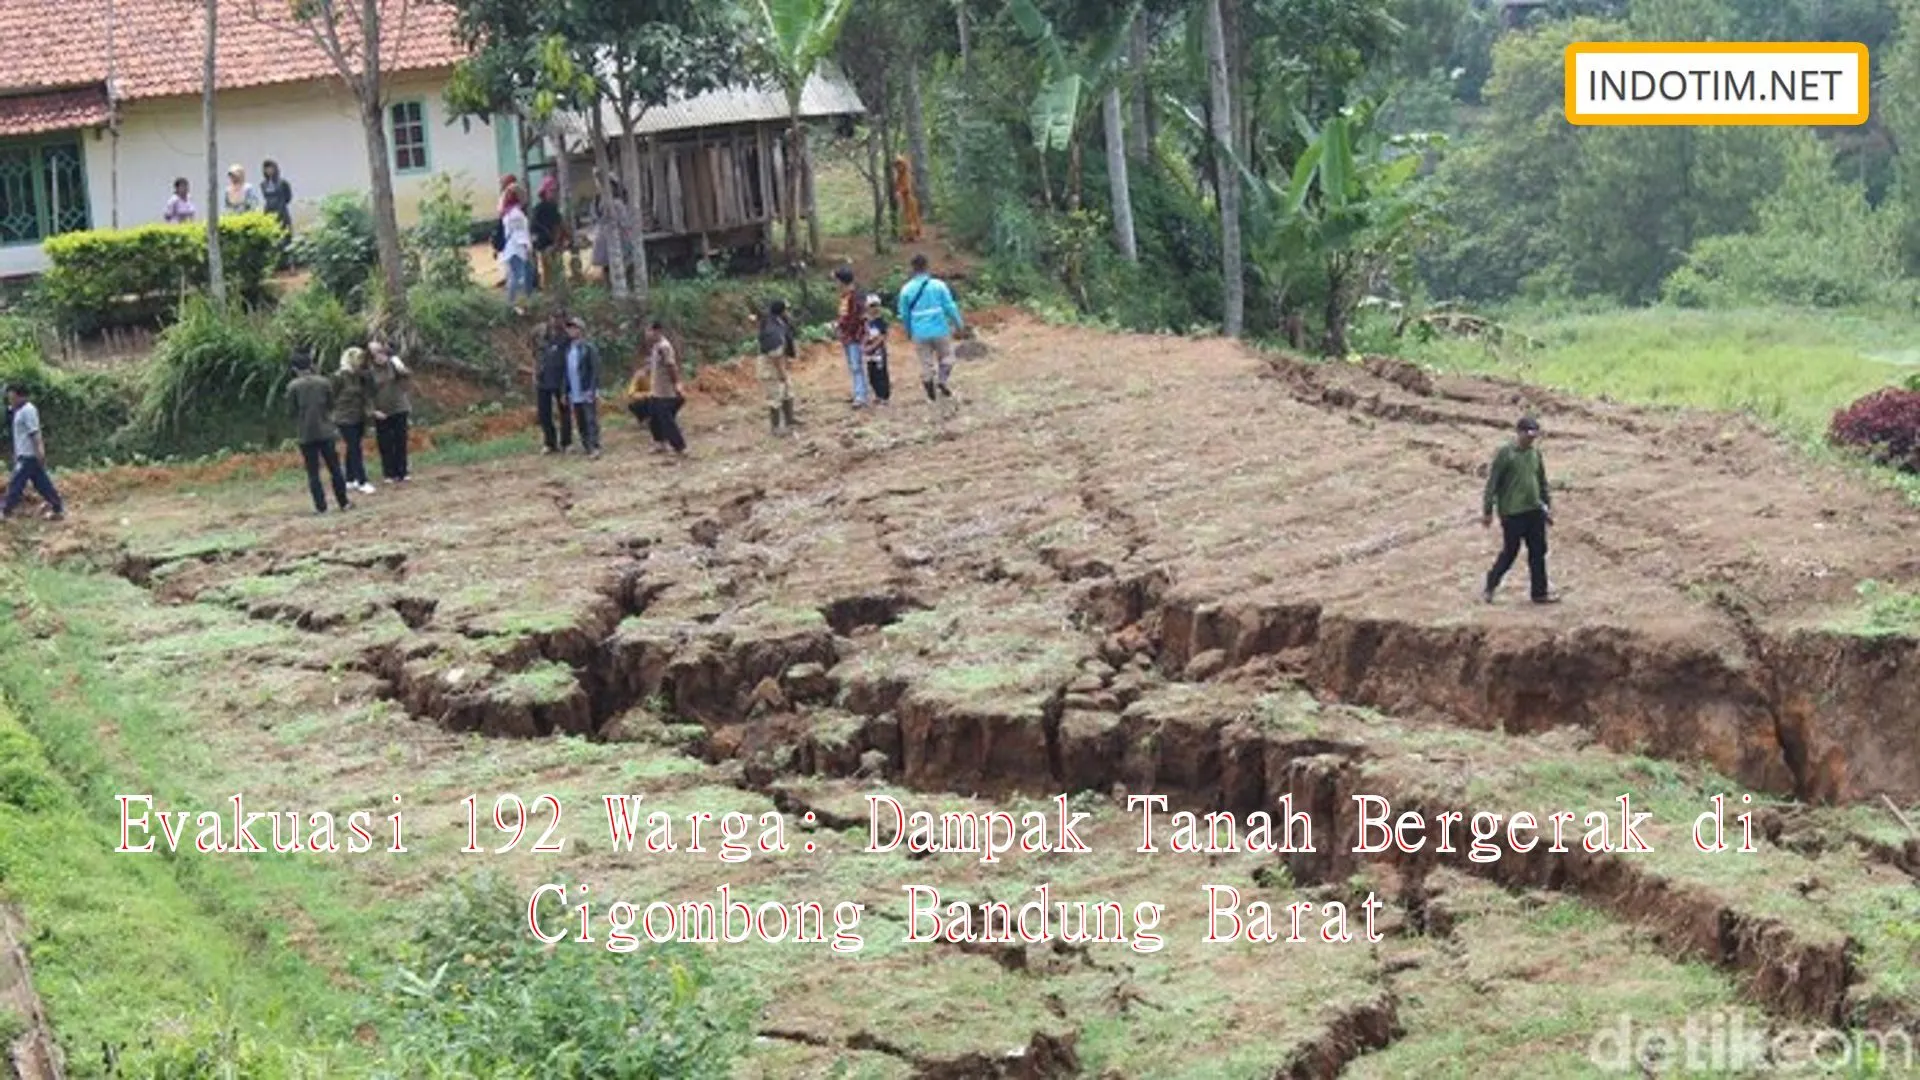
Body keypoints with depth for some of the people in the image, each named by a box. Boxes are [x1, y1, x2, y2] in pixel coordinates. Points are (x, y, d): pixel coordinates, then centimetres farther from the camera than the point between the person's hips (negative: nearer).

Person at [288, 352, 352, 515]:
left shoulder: (293, 387, -9)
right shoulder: (324, 382, -3)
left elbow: (292, 411, -3)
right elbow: (331, 405, 6)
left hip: (306, 435, -2)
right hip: (325, 431, 2)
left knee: (313, 472, 5)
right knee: (334, 468, 9)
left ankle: (320, 506, 3)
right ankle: (343, 502, 11)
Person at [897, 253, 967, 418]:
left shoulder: (906, 290, -2)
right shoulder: (938, 285, -8)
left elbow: (904, 314, 5)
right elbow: (950, 307, -5)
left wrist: (909, 331, 22)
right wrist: (960, 324, 8)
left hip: (920, 334, 2)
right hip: (940, 330, -2)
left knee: (926, 364, 9)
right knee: (946, 358, 16)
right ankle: (941, 380, -7)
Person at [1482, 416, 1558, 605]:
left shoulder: (1535, 453, 8)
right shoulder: (1505, 454, -10)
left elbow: (1542, 481, 18)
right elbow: (1492, 483, -9)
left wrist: (1548, 506, 16)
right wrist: (1487, 511, -10)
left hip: (1535, 511, 6)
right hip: (1512, 513, -6)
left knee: (1538, 553, 7)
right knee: (1509, 553, 1)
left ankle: (1540, 593, 15)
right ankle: (1490, 587, 19)